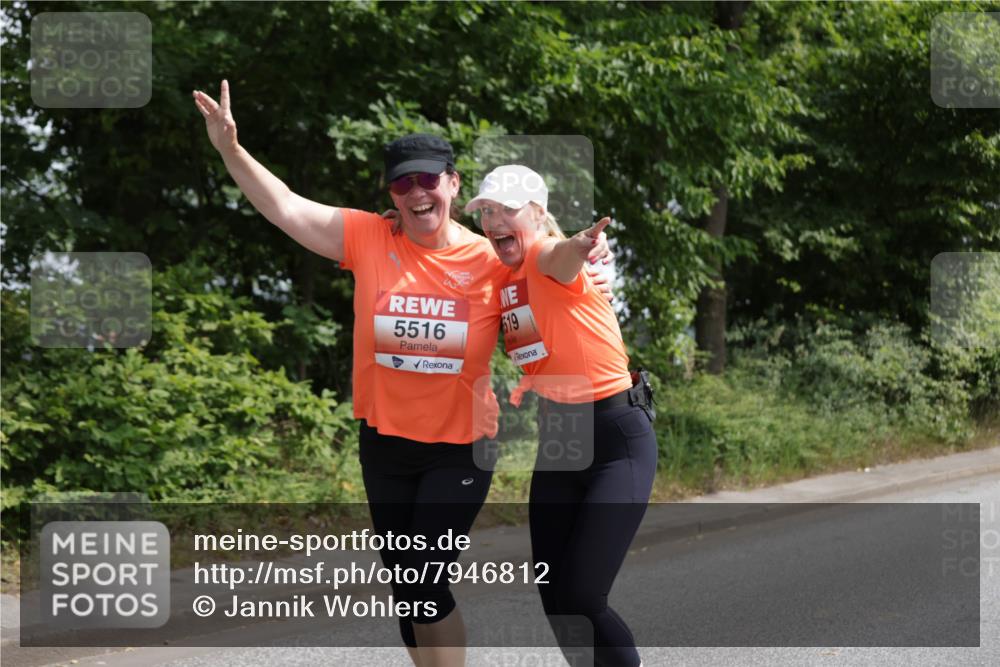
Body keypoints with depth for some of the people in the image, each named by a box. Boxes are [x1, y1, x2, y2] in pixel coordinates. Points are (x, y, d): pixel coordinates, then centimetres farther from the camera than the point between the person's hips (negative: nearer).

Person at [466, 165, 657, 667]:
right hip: (557, 438, 8)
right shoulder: (501, 276, 6)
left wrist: (579, 246, -65)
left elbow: (562, 256, -42)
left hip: (618, 440, -8)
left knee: (579, 597, -10)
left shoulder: (545, 256, -17)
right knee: (553, 595, 7)